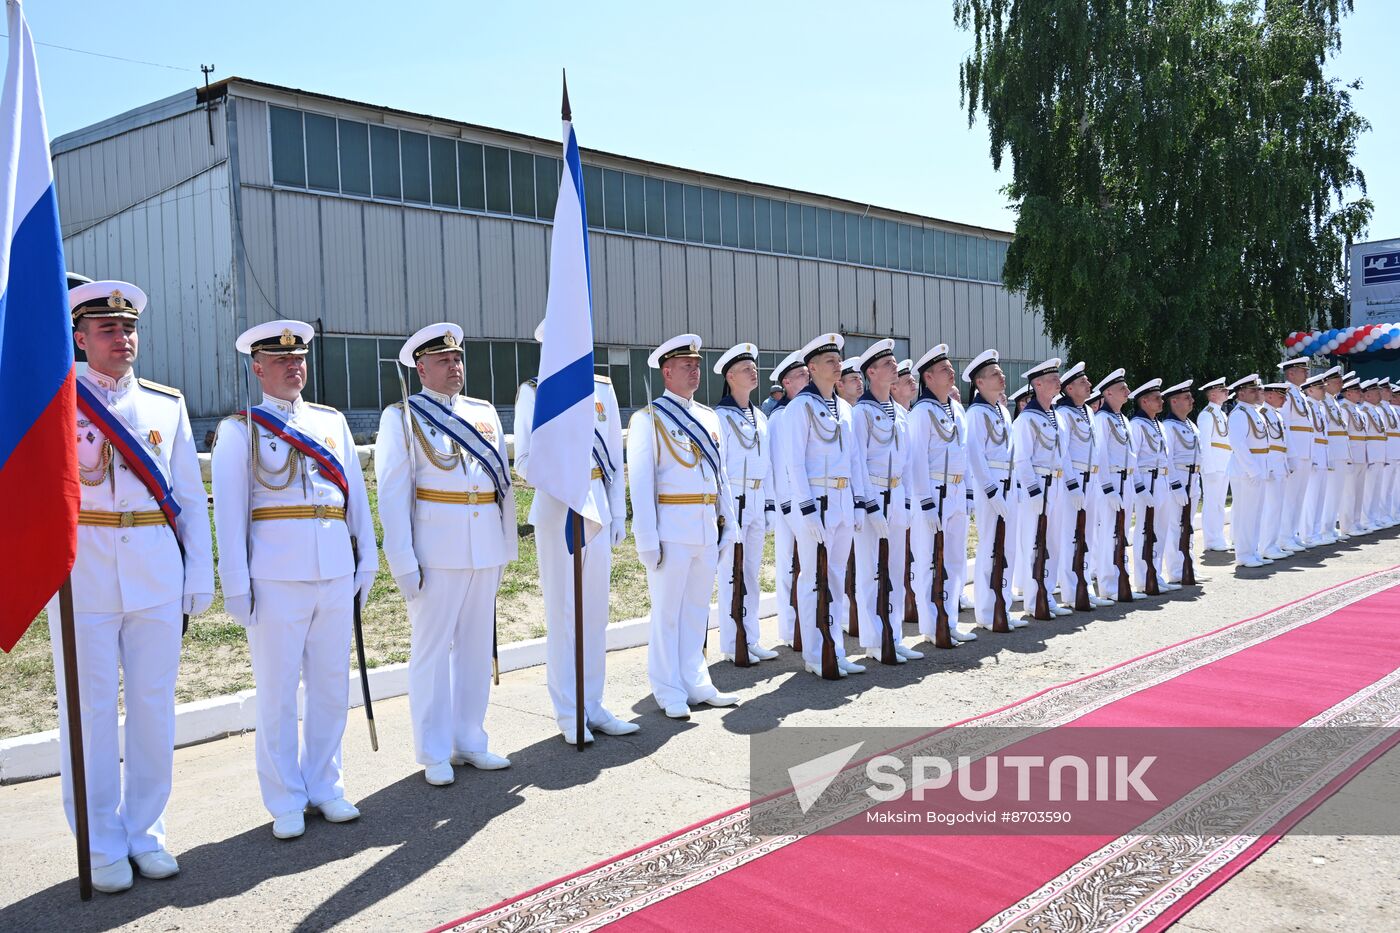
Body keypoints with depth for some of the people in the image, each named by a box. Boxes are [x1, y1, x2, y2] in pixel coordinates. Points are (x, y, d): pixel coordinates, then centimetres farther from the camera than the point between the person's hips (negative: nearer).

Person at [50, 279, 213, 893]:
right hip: (82, 574, -2)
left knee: (154, 705, 8)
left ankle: (145, 831, 23)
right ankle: (101, 847, 18)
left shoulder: (168, 403, 10)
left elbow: (190, 494, 10)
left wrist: (199, 575, 7)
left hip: (156, 573, 2)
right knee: (89, 711, 5)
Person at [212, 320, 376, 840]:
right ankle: (286, 802, 18)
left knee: (331, 685, 10)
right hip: (276, 576, -4)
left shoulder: (333, 422, 13)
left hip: (336, 572, 4)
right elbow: (229, 511, -2)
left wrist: (366, 562, 10)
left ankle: (325, 787, 25)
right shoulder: (240, 430, 2)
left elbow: (356, 495, 13)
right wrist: (236, 586, -6)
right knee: (278, 691, 4)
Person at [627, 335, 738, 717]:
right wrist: (647, 538, -13)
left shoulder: (709, 418, 14)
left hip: (707, 528, 6)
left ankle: (695, 682, 25)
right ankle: (670, 692, 13)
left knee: (697, 607, 14)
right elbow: (640, 481, -9)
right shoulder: (648, 419, -5)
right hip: (672, 528, -6)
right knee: (667, 611, 3)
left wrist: (727, 523, 14)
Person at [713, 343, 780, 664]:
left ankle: (750, 639, 19)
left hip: (757, 499, 7)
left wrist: (769, 503, 15)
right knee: (732, 572, -3)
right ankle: (731, 644, 6)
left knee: (751, 572, 11)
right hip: (733, 498, -7)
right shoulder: (720, 415, -6)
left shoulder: (760, 417, 15)